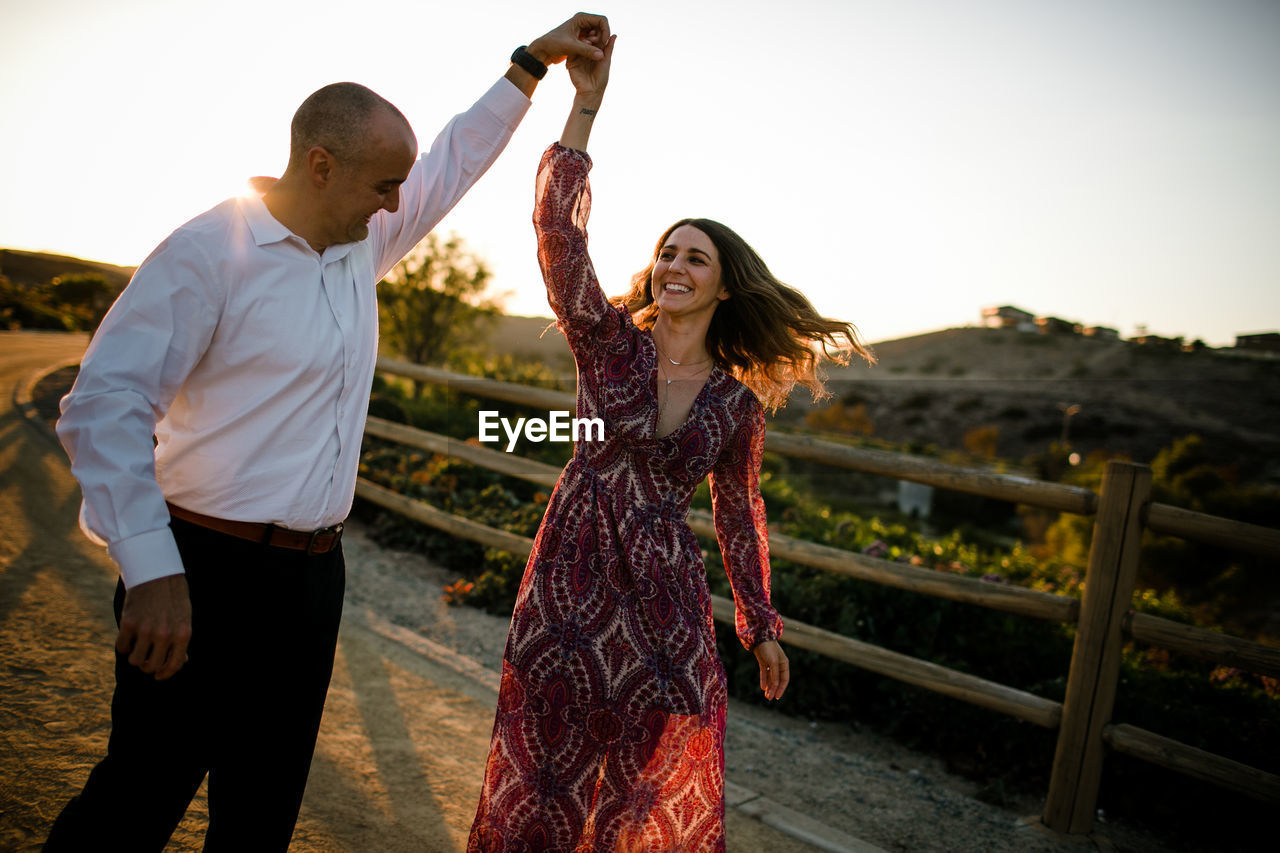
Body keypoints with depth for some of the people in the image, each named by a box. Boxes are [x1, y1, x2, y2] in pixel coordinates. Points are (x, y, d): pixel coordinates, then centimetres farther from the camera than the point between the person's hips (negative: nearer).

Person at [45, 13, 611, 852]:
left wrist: (532, 63, 21)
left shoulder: (364, 242, 7)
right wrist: (151, 571, -24)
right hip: (205, 572, -7)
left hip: (313, 572, 7)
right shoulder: (211, 251, -14)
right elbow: (105, 406, -18)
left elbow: (456, 159, 21)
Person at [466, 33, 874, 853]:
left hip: (668, 599, 1)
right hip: (571, 578, -1)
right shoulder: (609, 345, -4)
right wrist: (586, 103, -21)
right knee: (543, 765, 13)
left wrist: (763, 625, 12)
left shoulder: (739, 402, 0)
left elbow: (740, 513, 9)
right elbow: (559, 232, -16)